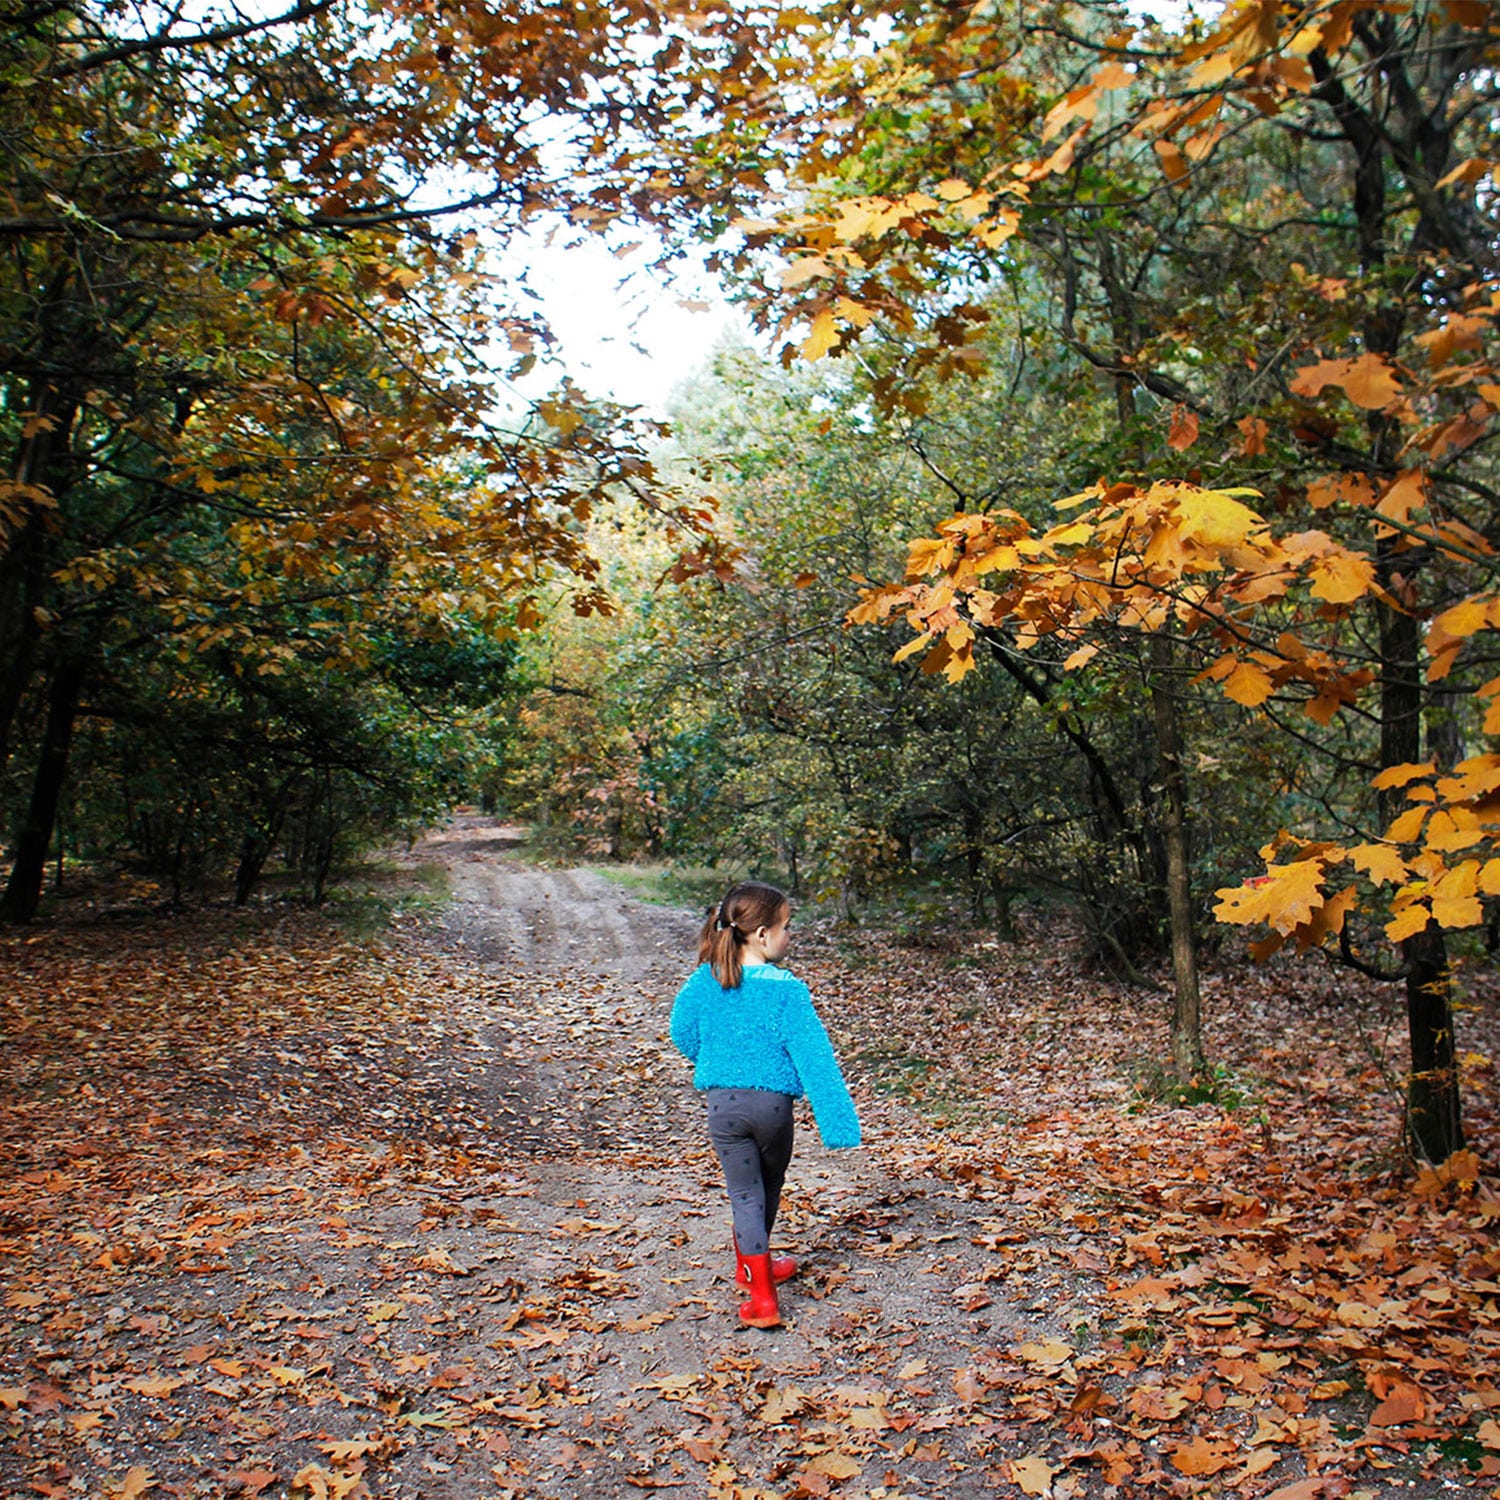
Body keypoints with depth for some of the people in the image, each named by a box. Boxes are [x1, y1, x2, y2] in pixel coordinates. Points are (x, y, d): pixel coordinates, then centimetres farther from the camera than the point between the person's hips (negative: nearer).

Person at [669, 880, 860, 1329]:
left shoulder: (705, 981, -5)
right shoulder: (787, 990, -16)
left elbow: (682, 1032, 9)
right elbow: (814, 1057, -16)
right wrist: (838, 1119, -12)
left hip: (723, 1103, 1)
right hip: (773, 1103, -1)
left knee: (745, 1195, 8)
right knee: (768, 1189, 24)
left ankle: (763, 1297, 4)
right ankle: (753, 1265, 44)